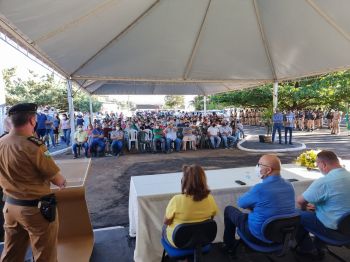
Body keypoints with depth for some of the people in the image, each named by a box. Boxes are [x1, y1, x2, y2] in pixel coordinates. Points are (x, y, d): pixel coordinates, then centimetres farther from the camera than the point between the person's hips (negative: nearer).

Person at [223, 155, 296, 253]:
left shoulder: (260, 188, -29)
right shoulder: (289, 186, -7)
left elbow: (240, 203, -10)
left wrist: (252, 204, 9)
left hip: (261, 237, -6)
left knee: (229, 209, 12)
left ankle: (229, 245, 30)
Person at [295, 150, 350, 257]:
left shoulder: (324, 182, -27)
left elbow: (300, 201, -16)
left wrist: (304, 208, 6)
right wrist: (316, 205, 16)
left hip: (334, 230, -8)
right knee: (313, 211, 27)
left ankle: (308, 248, 26)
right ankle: (318, 247, 35)